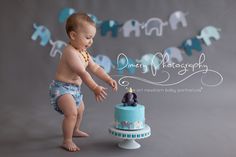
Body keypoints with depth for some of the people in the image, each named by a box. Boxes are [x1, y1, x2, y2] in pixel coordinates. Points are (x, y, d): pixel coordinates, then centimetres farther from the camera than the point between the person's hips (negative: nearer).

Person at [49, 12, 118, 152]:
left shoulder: (84, 52, 4)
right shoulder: (70, 52, -27)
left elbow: (95, 68, 5)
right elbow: (82, 73, -37)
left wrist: (108, 79, -6)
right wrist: (95, 88, -44)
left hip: (75, 88, 10)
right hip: (62, 87, -10)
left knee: (80, 109, 27)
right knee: (72, 113, -27)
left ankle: (75, 130, 51)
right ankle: (67, 141, -10)